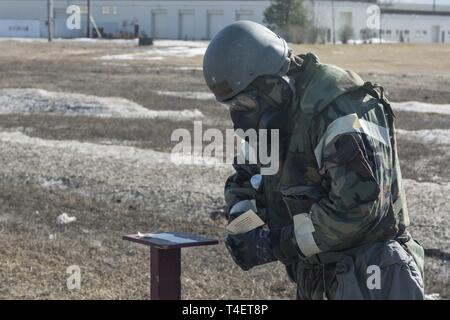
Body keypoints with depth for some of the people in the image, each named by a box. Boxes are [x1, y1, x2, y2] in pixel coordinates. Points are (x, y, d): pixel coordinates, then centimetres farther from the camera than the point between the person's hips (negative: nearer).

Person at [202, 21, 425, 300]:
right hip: (320, 274, 9)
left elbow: (358, 206, -29)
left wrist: (277, 245, -22)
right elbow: (244, 178, 20)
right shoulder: (277, 112, 7)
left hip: (368, 277, -9)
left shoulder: (339, 105, -22)